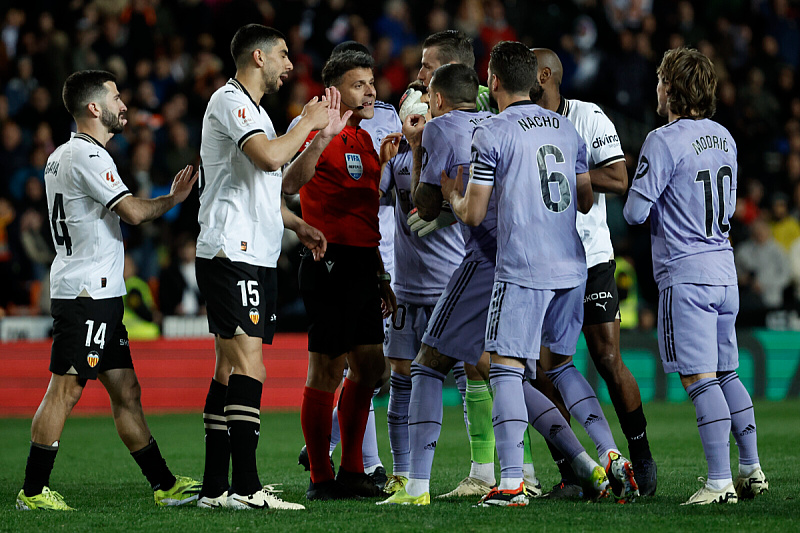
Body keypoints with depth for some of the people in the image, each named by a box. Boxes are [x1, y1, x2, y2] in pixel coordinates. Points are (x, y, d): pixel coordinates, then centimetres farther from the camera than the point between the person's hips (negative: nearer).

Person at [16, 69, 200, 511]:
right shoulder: (87, 156, -13)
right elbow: (133, 212, -18)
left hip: (96, 295, 11)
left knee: (126, 391, 10)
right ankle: (33, 491, -8)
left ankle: (164, 485, 12)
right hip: (89, 291, -11)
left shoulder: (62, 156, 19)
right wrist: (173, 199, -2)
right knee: (65, 389, -9)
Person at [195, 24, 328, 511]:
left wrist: (297, 224, 21)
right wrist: (308, 123, -9)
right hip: (231, 255, -10)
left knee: (231, 370, 8)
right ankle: (246, 487, -19)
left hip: (255, 257, 10)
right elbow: (269, 158, -24)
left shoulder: (253, 109, 24)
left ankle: (215, 488, 9)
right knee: (249, 369, -15)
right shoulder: (230, 101, -9)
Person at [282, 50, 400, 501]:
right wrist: (322, 136, -39)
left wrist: (381, 276, 24)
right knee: (327, 371, -5)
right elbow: (290, 184, -29)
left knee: (369, 366, 12)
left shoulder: (364, 139, 18)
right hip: (332, 260, -9)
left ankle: (352, 471, 20)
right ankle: (321, 480, 0)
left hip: (363, 263, 9)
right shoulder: (328, 137, -10)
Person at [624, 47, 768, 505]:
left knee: (700, 379, -8)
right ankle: (752, 470, 18)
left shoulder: (663, 141, -12)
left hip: (686, 274, -7)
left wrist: (644, 201, 9)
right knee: (728, 374, 16)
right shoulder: (724, 138, 10)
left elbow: (636, 211, -13)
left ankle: (720, 482, -11)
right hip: (725, 270, 7)